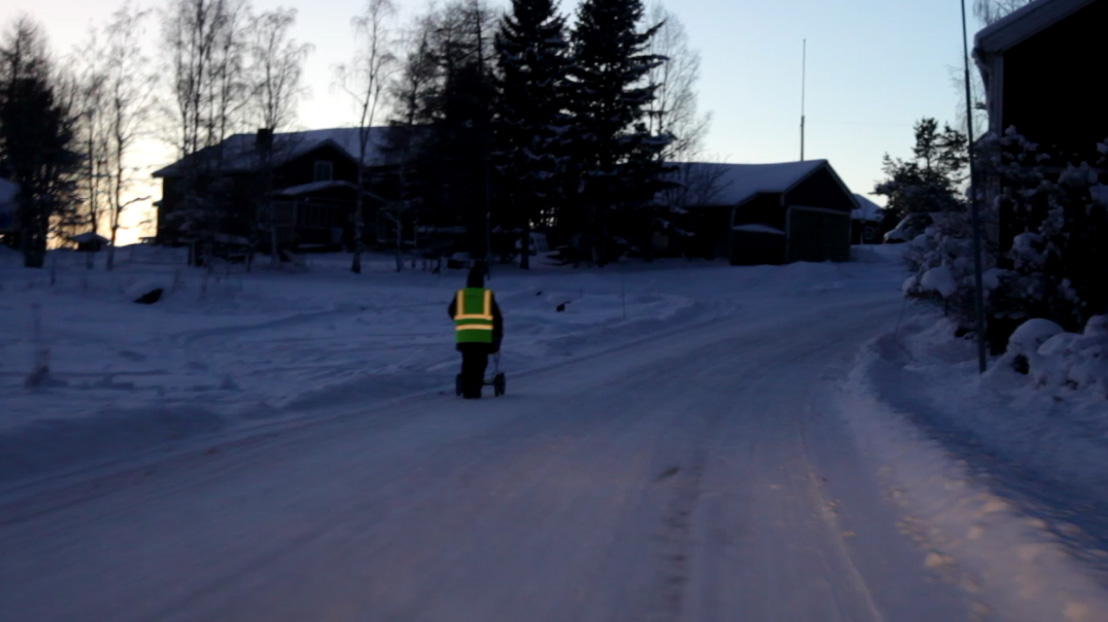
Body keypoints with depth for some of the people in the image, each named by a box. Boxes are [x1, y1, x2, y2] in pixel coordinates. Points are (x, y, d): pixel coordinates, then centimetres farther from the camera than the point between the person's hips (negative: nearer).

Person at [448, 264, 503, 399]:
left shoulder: (460, 295, 6)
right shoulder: (488, 295, 2)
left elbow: (452, 312, 21)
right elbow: (497, 317, 4)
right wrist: (499, 336, 16)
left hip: (464, 336, 2)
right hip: (483, 336, -2)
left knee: (467, 363, 12)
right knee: (480, 363, 5)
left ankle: (467, 391, 8)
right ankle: (476, 389, -3)